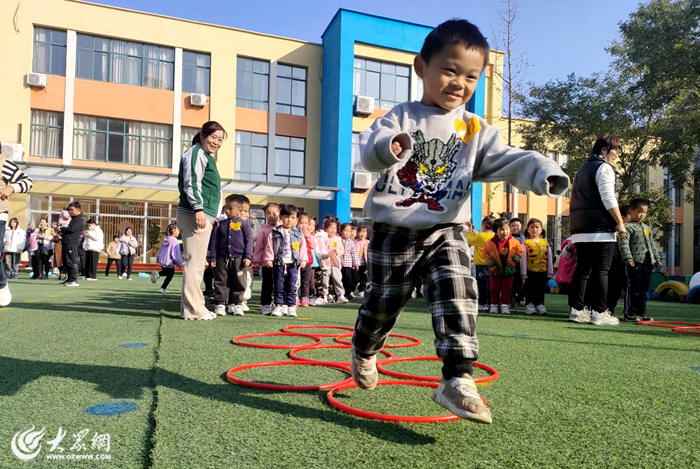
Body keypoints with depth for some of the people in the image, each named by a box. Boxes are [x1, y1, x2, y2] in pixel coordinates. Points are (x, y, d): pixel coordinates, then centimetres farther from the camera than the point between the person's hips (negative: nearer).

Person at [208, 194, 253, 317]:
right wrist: (213, 257, 1)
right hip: (222, 258, 2)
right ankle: (220, 304, 12)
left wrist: (248, 257, -7)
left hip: (238, 259, -2)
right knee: (220, 282, 4)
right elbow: (214, 241, 7)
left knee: (238, 282, 5)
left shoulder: (243, 224, -1)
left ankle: (237, 304, 16)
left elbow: (249, 241, -1)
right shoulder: (220, 224, 5)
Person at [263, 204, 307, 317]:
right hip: (279, 263, -1)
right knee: (279, 286, 4)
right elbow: (269, 246, 1)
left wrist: (303, 260, 1)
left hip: (293, 264, 1)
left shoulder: (298, 233, 7)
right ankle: (279, 306, 11)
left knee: (291, 287, 4)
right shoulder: (274, 232, 1)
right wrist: (268, 259, -4)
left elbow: (303, 247, 7)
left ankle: (291, 306, 9)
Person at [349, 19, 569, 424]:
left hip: (446, 233, 2)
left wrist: (543, 172, -26)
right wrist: (390, 146, -41)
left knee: (458, 298, -16)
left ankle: (458, 380, -10)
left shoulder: (476, 131, 6)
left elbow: (506, 160, -6)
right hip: (394, 232, -1)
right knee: (383, 303, 12)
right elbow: (370, 152, -17)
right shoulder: (400, 119, -1)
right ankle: (364, 352, 40)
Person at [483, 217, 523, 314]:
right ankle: (494, 305, 17)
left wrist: (513, 262, -8)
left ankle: (505, 306, 10)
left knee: (507, 288, 2)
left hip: (509, 270, 0)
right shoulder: (491, 243, -15)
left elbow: (520, 251, 0)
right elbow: (486, 254, -4)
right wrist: (492, 266, -7)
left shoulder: (514, 242, -13)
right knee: (494, 288, 6)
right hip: (496, 270, 0)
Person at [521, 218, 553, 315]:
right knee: (530, 290, 6)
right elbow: (523, 259, -4)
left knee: (541, 290, 11)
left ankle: (540, 305, 20)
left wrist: (550, 272, 5)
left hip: (543, 271, 2)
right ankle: (529, 305, 14)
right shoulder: (526, 243, -2)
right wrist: (524, 273, -7)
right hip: (530, 271, -2)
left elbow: (549, 258, 7)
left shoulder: (545, 243, 6)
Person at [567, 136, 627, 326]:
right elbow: (608, 199, -14)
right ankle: (599, 313, -6)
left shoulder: (582, 169, 23)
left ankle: (577, 310, 8)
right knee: (601, 270, -6)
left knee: (582, 269, 7)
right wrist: (620, 223, -10)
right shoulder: (604, 167, -4)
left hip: (580, 228, 8)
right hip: (600, 228, -8)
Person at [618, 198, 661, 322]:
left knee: (644, 290, 11)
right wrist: (628, 258, -22)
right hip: (635, 262, -8)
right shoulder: (628, 227, -6)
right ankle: (631, 313, 1)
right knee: (634, 289, -5)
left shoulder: (647, 228, 21)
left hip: (648, 262, 8)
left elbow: (652, 244, 27)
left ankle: (642, 313, 18)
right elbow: (623, 243, -15)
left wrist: (657, 258, 22)